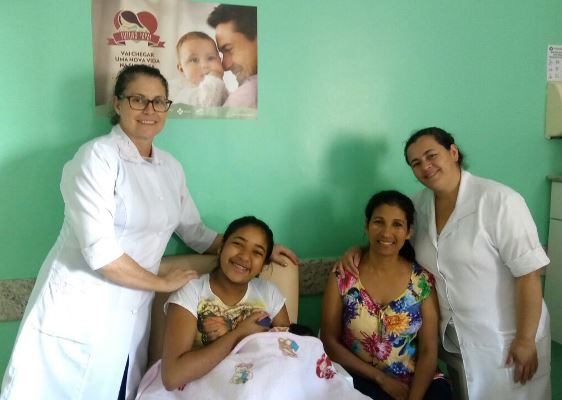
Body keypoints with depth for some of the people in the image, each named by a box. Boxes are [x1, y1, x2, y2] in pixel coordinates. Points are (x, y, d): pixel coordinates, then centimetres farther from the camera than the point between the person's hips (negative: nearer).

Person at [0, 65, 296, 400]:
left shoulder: (171, 167, 8)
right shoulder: (98, 156, -13)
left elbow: (195, 231, 17)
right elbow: (100, 251, -20)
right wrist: (163, 283, -8)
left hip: (132, 314, 6)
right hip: (79, 312, -6)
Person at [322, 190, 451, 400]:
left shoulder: (422, 280, -3)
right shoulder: (342, 277, -6)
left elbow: (428, 351, -4)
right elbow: (330, 342, -3)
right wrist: (380, 378, -9)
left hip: (415, 381, 2)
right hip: (362, 380, -2)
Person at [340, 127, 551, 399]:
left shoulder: (499, 201, -19)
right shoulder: (420, 204, -1)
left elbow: (528, 274, -18)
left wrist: (526, 340, -17)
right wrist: (359, 250, -8)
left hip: (505, 340, -5)